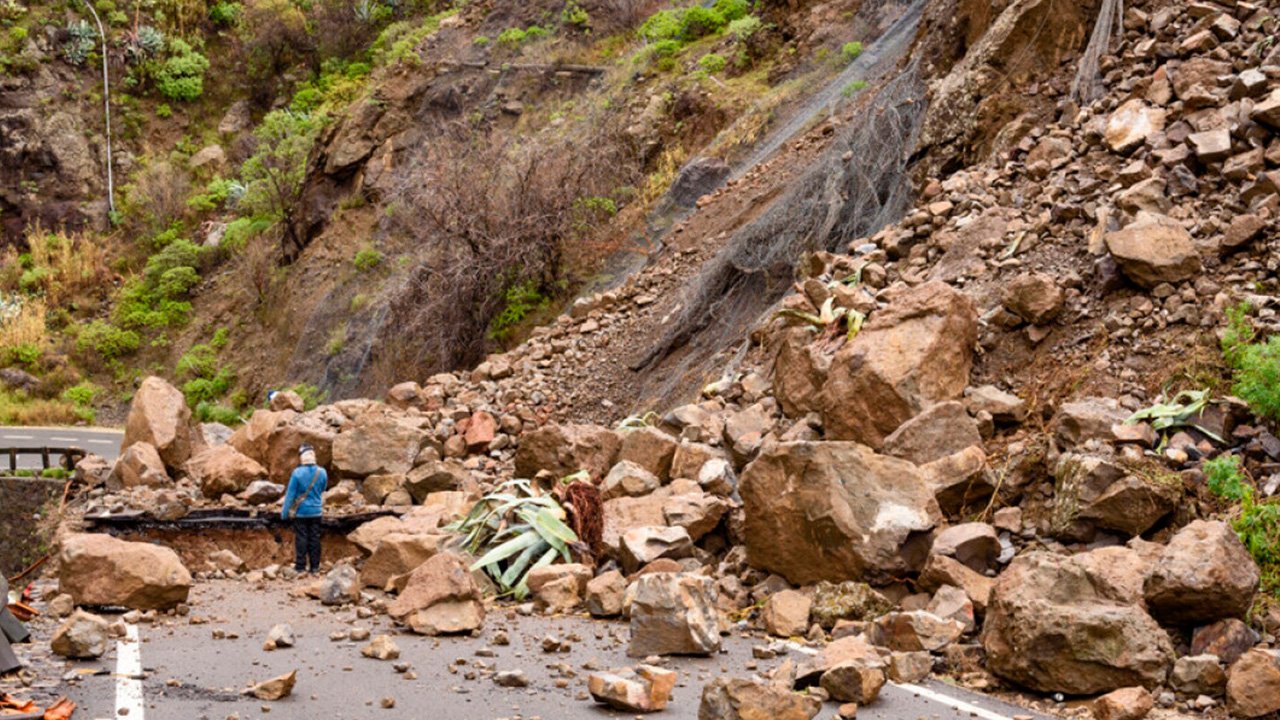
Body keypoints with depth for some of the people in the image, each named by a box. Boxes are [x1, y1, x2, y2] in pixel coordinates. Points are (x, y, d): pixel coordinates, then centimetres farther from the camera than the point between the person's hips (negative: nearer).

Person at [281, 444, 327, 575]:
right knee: (314, 538, 9)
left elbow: (290, 493, -11)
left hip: (300, 511, -3)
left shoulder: (297, 473, -16)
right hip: (316, 511, 3)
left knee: (301, 538, 4)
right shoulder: (322, 472, -5)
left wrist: (284, 512, -3)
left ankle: (301, 565, 6)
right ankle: (315, 566, 12)